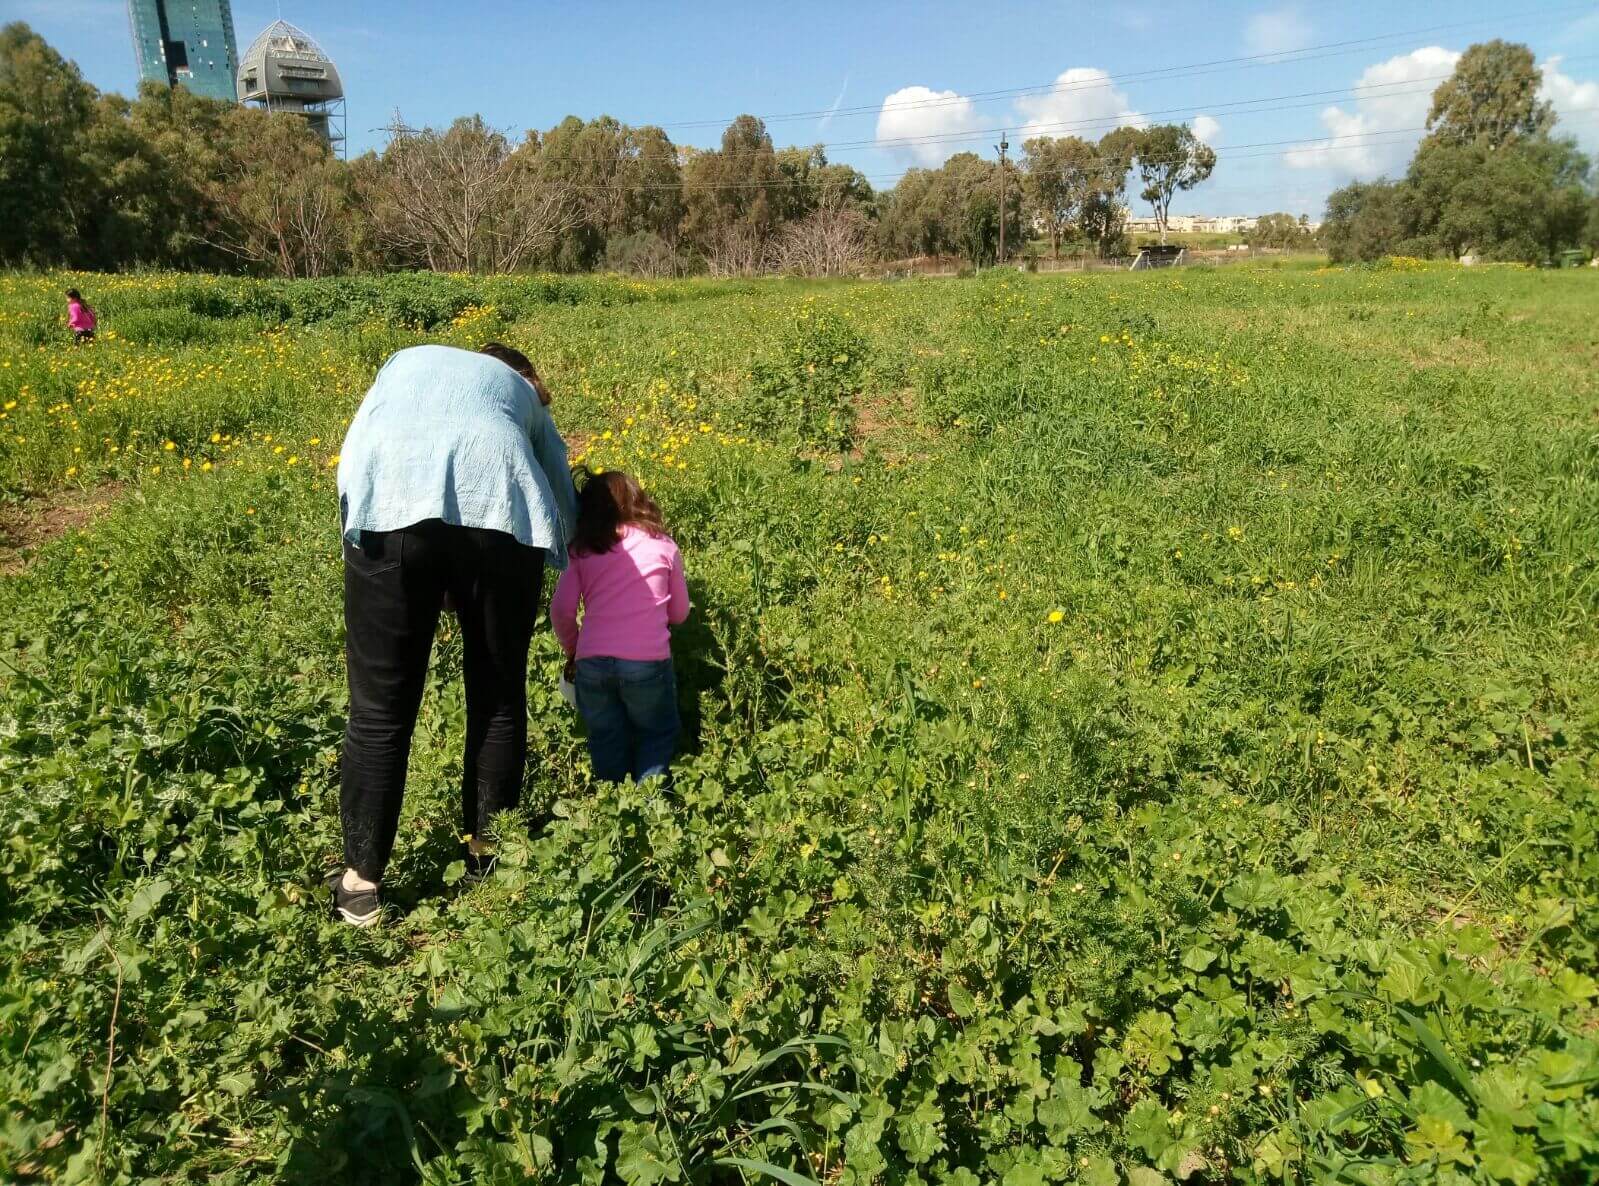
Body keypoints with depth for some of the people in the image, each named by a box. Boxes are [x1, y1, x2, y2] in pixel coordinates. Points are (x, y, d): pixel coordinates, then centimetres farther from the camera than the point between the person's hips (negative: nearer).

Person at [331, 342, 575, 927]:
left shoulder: (408, 360, 41)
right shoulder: (524, 395, 38)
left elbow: (360, 442, 30)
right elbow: (567, 506, 37)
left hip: (389, 507, 0)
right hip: (499, 513, 0)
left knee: (381, 708, 8)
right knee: (497, 697, 16)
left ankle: (361, 881, 17)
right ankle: (486, 849, 30)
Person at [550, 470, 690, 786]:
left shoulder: (582, 550, 10)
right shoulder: (663, 545, 9)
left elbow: (561, 610, 2)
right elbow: (679, 613, 15)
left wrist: (572, 651, 19)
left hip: (592, 663, 2)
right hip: (648, 661, -1)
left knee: (607, 742, 18)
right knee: (657, 735, 16)